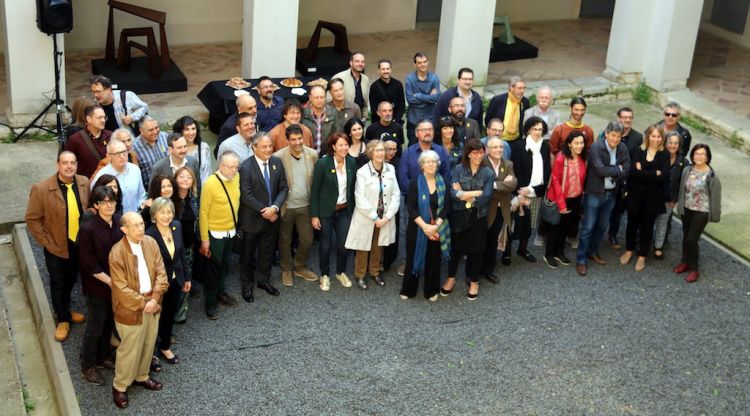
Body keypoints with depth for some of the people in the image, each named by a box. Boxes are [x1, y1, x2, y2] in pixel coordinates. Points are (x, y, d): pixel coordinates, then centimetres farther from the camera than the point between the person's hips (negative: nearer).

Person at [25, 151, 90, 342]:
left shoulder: (84, 183, -7)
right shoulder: (41, 188, -20)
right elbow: (32, 219, -12)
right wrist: (46, 242, -12)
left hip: (80, 244, 4)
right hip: (56, 247, -4)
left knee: (71, 281, 22)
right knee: (58, 284, 12)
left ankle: (65, 309, 46)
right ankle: (63, 319, 31)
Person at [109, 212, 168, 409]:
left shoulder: (151, 243, -4)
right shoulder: (117, 252, -22)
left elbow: (161, 272, -2)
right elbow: (121, 288, -20)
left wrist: (154, 298, -13)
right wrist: (142, 303, -18)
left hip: (152, 303, 6)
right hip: (130, 308, -6)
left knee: (148, 344, 20)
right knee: (130, 349, 6)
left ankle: (141, 376, 42)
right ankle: (119, 386, 25)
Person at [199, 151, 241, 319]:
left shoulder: (236, 178, -4)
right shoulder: (210, 183, -22)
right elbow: (203, 212, -16)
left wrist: (235, 225, 13)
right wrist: (204, 239, -14)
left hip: (231, 232, 6)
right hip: (215, 234, -6)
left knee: (224, 265, 22)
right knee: (213, 268, 8)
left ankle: (221, 292, 42)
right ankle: (210, 302, 23)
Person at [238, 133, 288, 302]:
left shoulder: (277, 163, -2)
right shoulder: (246, 167, -16)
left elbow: (284, 188, -1)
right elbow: (246, 195, -18)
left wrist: (275, 207, -16)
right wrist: (264, 211, -18)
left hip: (272, 216, 4)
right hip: (252, 218, -4)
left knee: (267, 251, 18)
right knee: (248, 253, 11)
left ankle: (263, 280, 37)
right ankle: (247, 285, 27)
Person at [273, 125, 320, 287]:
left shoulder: (312, 154, -5)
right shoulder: (278, 156, -16)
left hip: (305, 206, 3)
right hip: (285, 206, -3)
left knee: (307, 240, 11)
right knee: (285, 241, 14)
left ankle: (300, 268, 36)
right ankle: (286, 270, 34)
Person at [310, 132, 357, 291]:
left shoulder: (351, 162, -3)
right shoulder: (322, 163, -16)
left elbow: (352, 187, 7)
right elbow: (315, 190, -11)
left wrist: (352, 209, 7)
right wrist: (314, 215, -11)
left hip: (345, 210, 3)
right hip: (326, 211, -3)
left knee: (344, 245, 6)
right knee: (325, 245, 9)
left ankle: (341, 272, 30)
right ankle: (325, 275, 27)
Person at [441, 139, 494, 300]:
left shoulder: (488, 173, -5)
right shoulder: (458, 169, -3)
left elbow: (485, 198, -13)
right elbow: (453, 193, -14)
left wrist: (464, 194, -13)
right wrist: (476, 193, -20)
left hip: (478, 217, 0)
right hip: (459, 216, 0)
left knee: (475, 250, 10)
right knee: (455, 247, 10)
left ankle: (474, 282, 27)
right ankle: (451, 279, 29)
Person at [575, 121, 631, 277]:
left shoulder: (622, 149, 0)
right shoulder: (596, 147, -16)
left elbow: (626, 170, -5)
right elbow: (600, 170, -23)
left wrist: (610, 173, -16)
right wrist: (617, 169, -11)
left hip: (611, 193, 5)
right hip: (594, 192, -5)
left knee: (602, 226, 16)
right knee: (588, 227, -2)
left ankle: (592, 251, 35)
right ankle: (581, 260, 6)